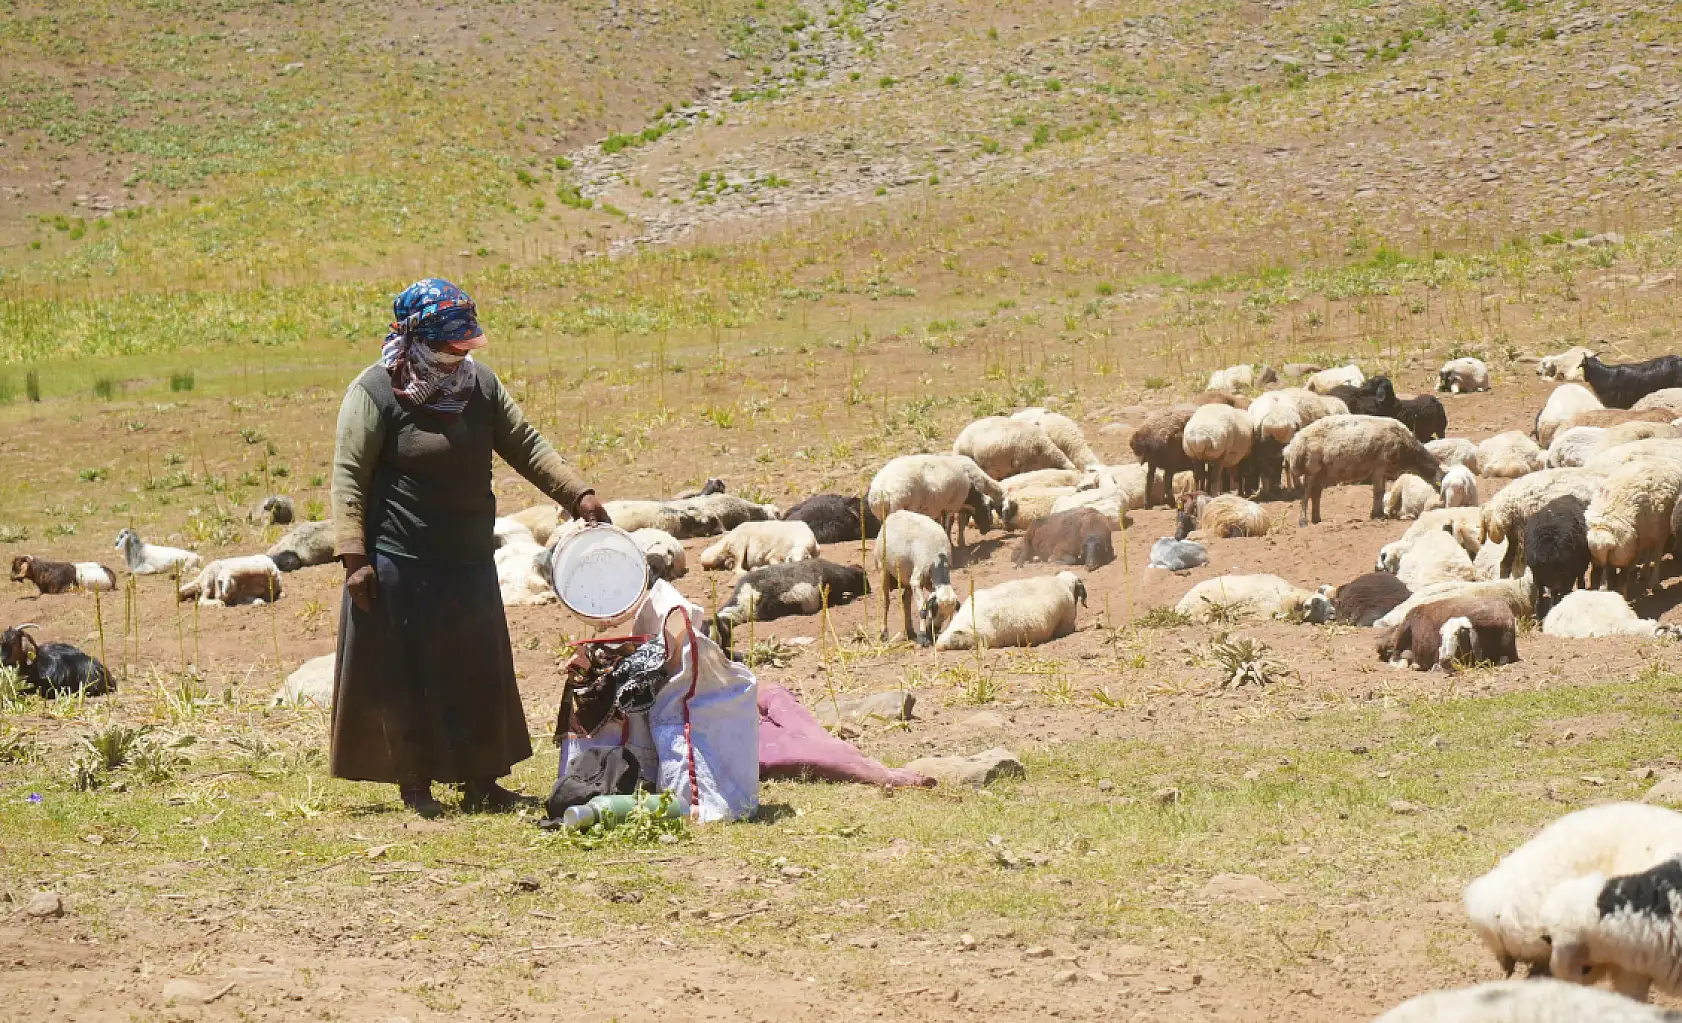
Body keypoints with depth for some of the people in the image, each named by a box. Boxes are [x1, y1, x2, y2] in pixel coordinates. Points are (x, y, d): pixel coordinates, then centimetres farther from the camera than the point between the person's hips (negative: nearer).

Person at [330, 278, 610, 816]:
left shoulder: (479, 383, 7)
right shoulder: (376, 391, -11)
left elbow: (524, 444, 9)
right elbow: (349, 476, -11)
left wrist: (577, 493, -4)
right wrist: (354, 557, -18)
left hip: (470, 563, 6)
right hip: (400, 565, -6)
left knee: (480, 674, 10)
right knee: (408, 676, 1)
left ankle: (480, 780, 19)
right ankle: (416, 784, 11)